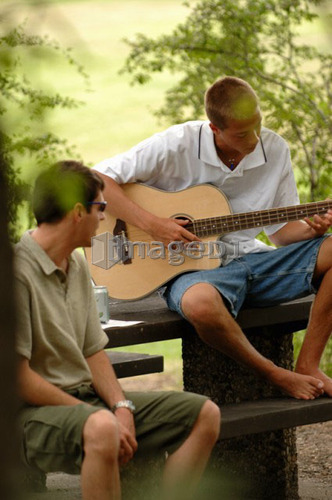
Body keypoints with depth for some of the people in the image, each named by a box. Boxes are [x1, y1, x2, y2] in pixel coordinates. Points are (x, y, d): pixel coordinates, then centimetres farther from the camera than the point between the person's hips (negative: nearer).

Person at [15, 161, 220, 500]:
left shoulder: (77, 266, 15)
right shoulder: (19, 272, -15)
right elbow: (17, 377, -19)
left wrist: (122, 407, -2)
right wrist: (91, 413, -18)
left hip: (87, 398, 9)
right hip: (36, 410, -9)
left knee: (205, 414, 1)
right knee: (101, 429, -42)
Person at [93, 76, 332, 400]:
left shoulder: (275, 150, 3)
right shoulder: (178, 145, -12)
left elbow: (281, 230, 10)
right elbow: (96, 179, -12)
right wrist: (151, 225, -21)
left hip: (250, 259, 5)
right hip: (192, 265, -5)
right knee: (201, 304, -43)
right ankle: (277, 376, -17)